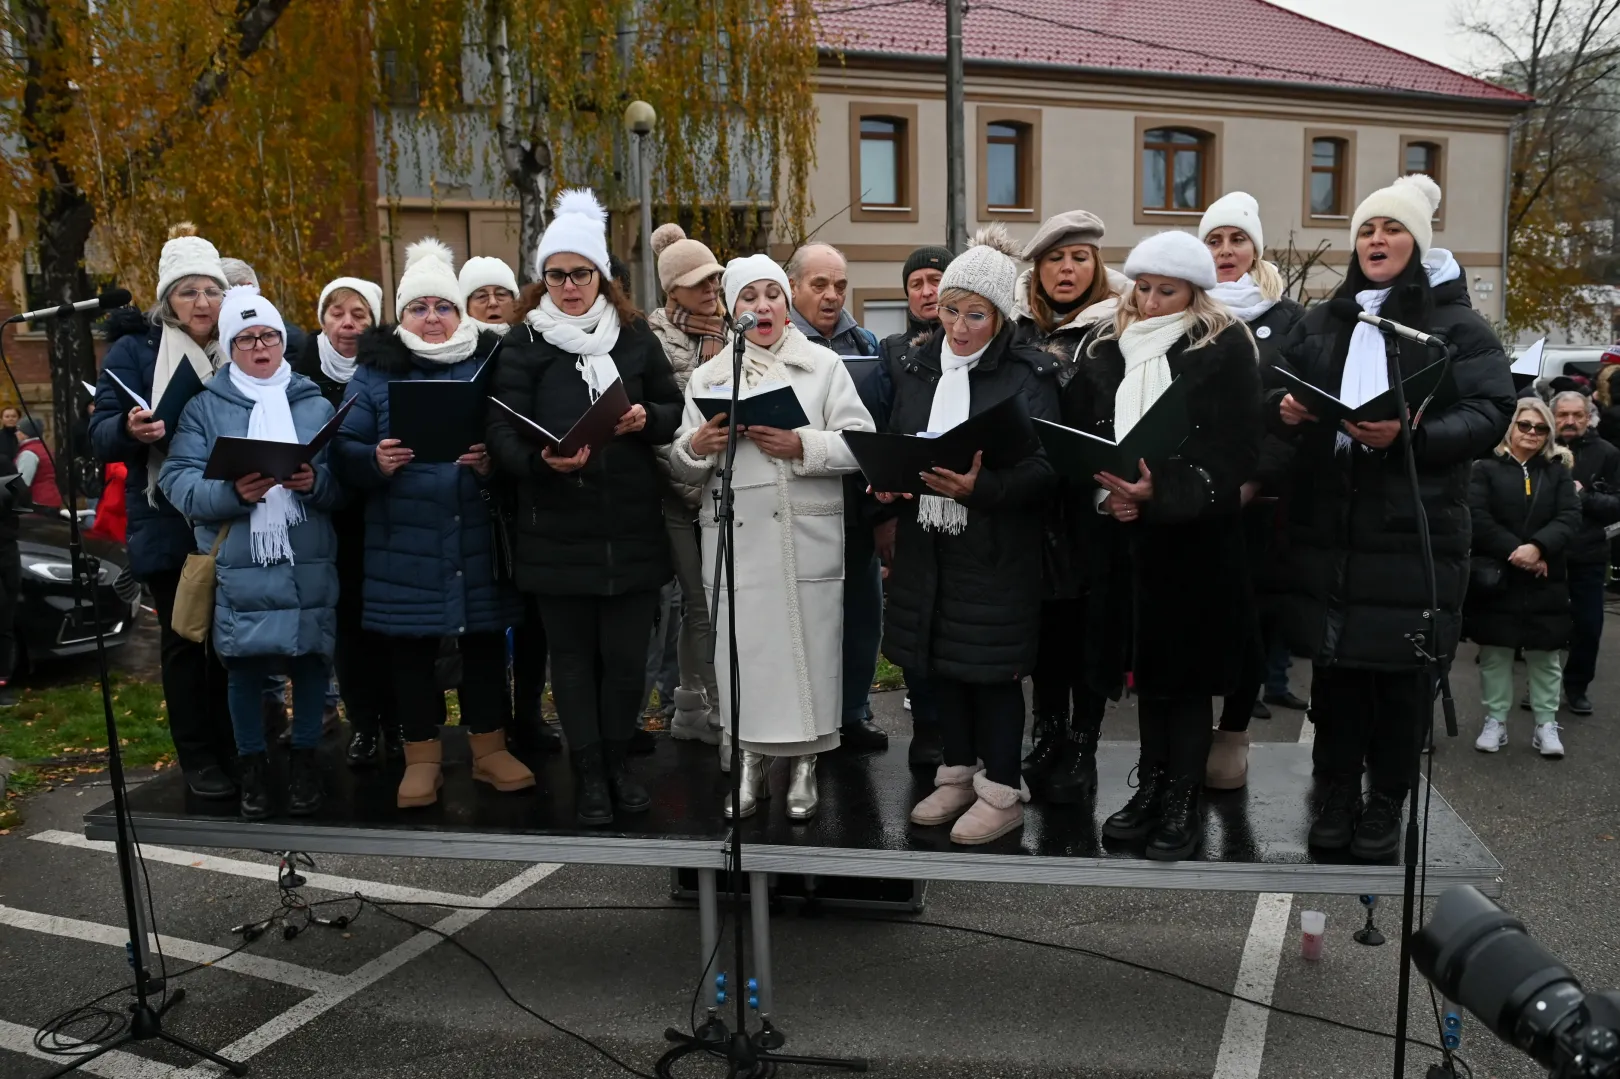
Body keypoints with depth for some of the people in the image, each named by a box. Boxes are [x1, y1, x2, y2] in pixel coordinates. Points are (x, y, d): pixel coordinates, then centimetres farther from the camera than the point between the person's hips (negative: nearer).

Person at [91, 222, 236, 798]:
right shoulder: (135, 350, 0)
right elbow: (101, 433, -4)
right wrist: (130, 429, -27)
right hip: (168, 526, -2)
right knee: (183, 639, 4)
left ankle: (236, 748, 18)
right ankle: (198, 759, 12)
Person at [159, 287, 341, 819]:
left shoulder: (316, 404, 11)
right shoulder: (204, 407, 7)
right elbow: (177, 480, -3)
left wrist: (317, 482, -17)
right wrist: (233, 493, -20)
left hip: (309, 563, 1)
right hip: (237, 566, -1)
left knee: (310, 658, 6)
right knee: (244, 666, 5)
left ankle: (304, 757, 24)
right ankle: (253, 762, 23)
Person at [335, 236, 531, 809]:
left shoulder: (489, 364, 7)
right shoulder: (374, 371, 5)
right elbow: (344, 449, 0)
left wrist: (495, 461, -17)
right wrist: (374, 461, -21)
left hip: (477, 540, 1)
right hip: (404, 543, 0)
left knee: (483, 642, 9)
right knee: (410, 649, 8)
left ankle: (490, 747, 25)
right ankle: (422, 757, 23)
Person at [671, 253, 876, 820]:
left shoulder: (824, 365, 11)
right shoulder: (707, 377, 16)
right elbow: (684, 468, 13)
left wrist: (802, 445, -14)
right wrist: (696, 446, -8)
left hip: (808, 535, -1)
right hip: (736, 535, 2)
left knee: (808, 644, -2)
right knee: (743, 646, 1)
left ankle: (804, 764, 13)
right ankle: (750, 763, 16)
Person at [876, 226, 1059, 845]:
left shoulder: (1029, 375, -7)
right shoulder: (917, 367, 9)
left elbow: (1042, 469, -13)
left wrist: (980, 487, -29)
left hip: (995, 550, -5)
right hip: (926, 543, 5)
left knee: (992, 667, 1)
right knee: (941, 661, 12)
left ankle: (1003, 790, 16)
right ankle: (959, 772, 30)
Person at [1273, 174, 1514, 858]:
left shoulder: (1457, 325, 3)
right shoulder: (1320, 324, 15)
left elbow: (1490, 412, -7)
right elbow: (1276, 395, 14)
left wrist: (1410, 434, -24)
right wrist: (1285, 411, -11)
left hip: (1413, 530, -3)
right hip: (1326, 526, 3)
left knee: (1401, 674, 2)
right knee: (1333, 667, 7)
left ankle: (1385, 805, 18)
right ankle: (1337, 796, 21)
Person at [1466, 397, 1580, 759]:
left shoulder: (1558, 471, 9)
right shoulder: (1487, 468, 1)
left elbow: (1570, 518, -3)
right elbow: (1478, 518, -10)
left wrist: (1538, 547, -19)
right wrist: (1515, 552, -17)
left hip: (1545, 579, 2)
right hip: (1496, 577, -2)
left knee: (1544, 655, 7)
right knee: (1495, 653, 5)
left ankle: (1546, 724, 15)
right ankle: (1495, 721, 14)